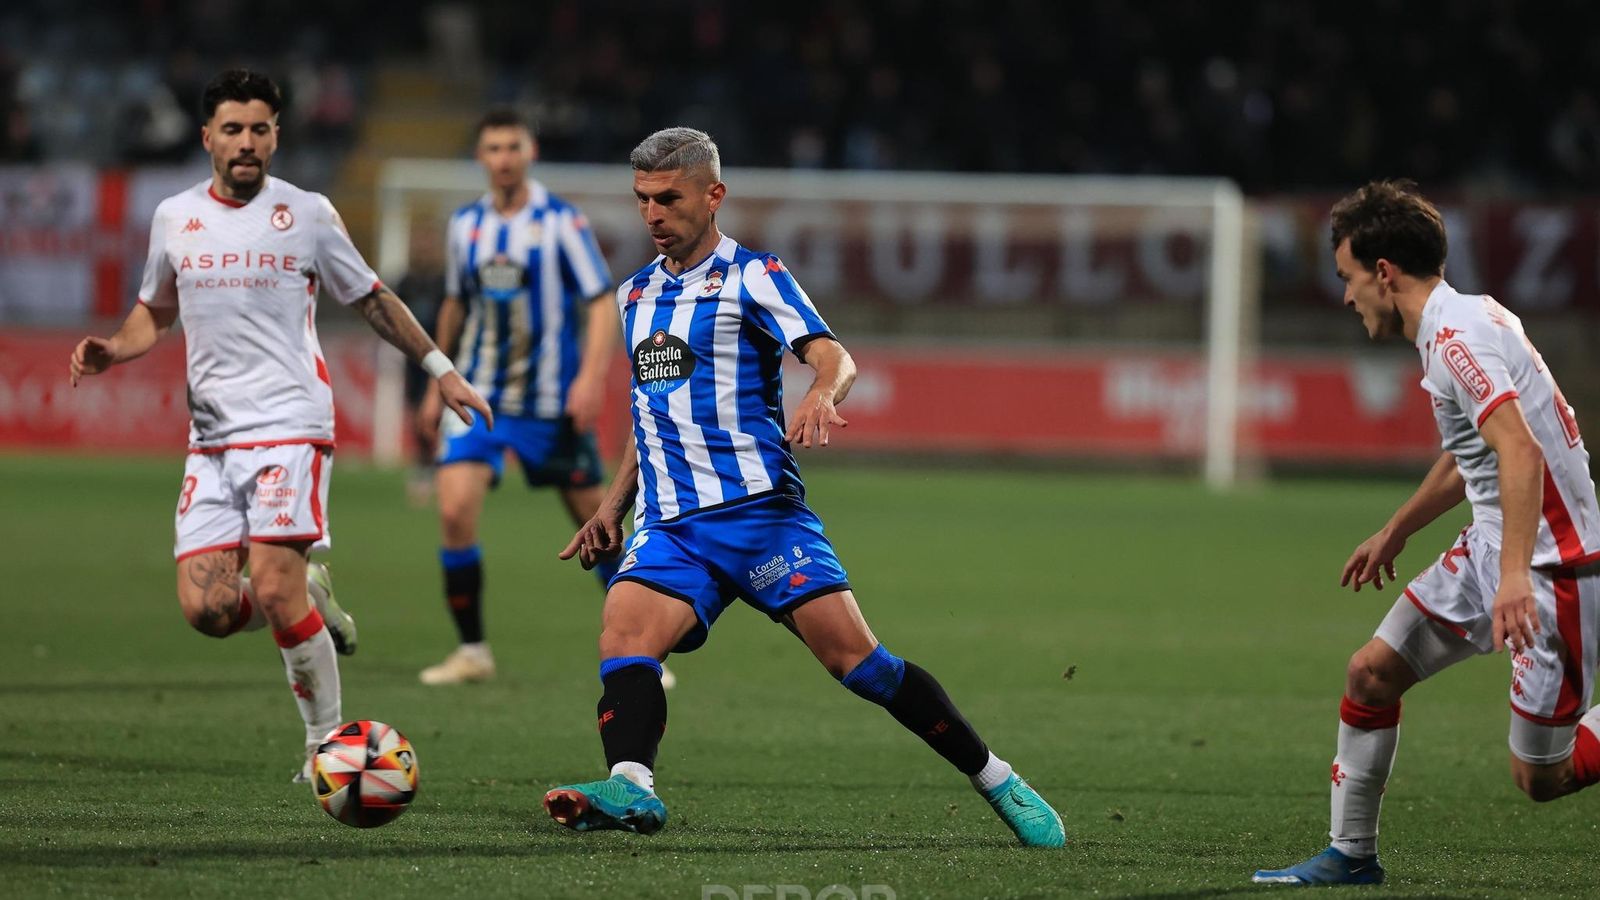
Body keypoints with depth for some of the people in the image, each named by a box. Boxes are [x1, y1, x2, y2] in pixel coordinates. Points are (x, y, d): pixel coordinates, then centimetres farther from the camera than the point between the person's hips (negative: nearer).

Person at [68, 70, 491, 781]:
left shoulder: (308, 215, 1)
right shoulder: (174, 218, 10)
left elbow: (371, 300, 13)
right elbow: (155, 312, 24)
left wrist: (439, 367, 14)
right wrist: (112, 350, 4)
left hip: (290, 428, -4)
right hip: (210, 440, 4)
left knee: (271, 590, -18)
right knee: (206, 609, -9)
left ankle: (328, 739, -3)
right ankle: (311, 598, 23)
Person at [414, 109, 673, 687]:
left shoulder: (561, 222, -6)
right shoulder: (465, 226, 6)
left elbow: (602, 305, -8)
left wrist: (590, 379, -21)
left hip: (552, 402, -3)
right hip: (479, 397, 3)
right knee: (454, 510, -16)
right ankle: (471, 650, -4)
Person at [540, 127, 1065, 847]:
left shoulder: (750, 275, 3)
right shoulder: (635, 294, 21)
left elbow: (831, 354, -12)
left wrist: (821, 394, -35)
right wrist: (612, 508, 23)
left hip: (758, 509, -5)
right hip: (670, 526, 5)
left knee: (854, 657, -12)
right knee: (623, 633, -24)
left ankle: (998, 783, 0)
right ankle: (631, 792, -43)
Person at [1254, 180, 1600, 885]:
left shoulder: (1456, 337, -20)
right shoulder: (1457, 325, 12)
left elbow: (1520, 451, -33)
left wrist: (1516, 574, -40)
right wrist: (1396, 531, 38)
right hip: (1491, 551, 10)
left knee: (1539, 777, -6)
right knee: (1372, 671, 7)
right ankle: (1350, 854, 18)